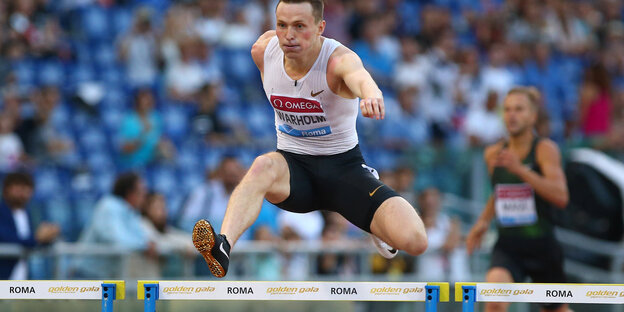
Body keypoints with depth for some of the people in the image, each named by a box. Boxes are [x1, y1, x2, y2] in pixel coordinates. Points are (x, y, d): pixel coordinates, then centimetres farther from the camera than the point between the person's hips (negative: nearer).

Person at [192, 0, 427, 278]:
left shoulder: (339, 60, -22)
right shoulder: (263, 50, -8)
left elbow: (359, 76, -48)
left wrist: (371, 93, -71)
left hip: (343, 167, -2)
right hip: (293, 165, 2)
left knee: (413, 240, -20)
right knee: (262, 166, -36)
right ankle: (223, 248, -57)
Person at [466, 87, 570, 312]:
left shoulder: (545, 149, -10)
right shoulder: (493, 154, 4)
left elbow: (561, 197, -25)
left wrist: (520, 169, -31)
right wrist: (484, 221, 8)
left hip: (542, 245, -2)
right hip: (507, 248, 2)